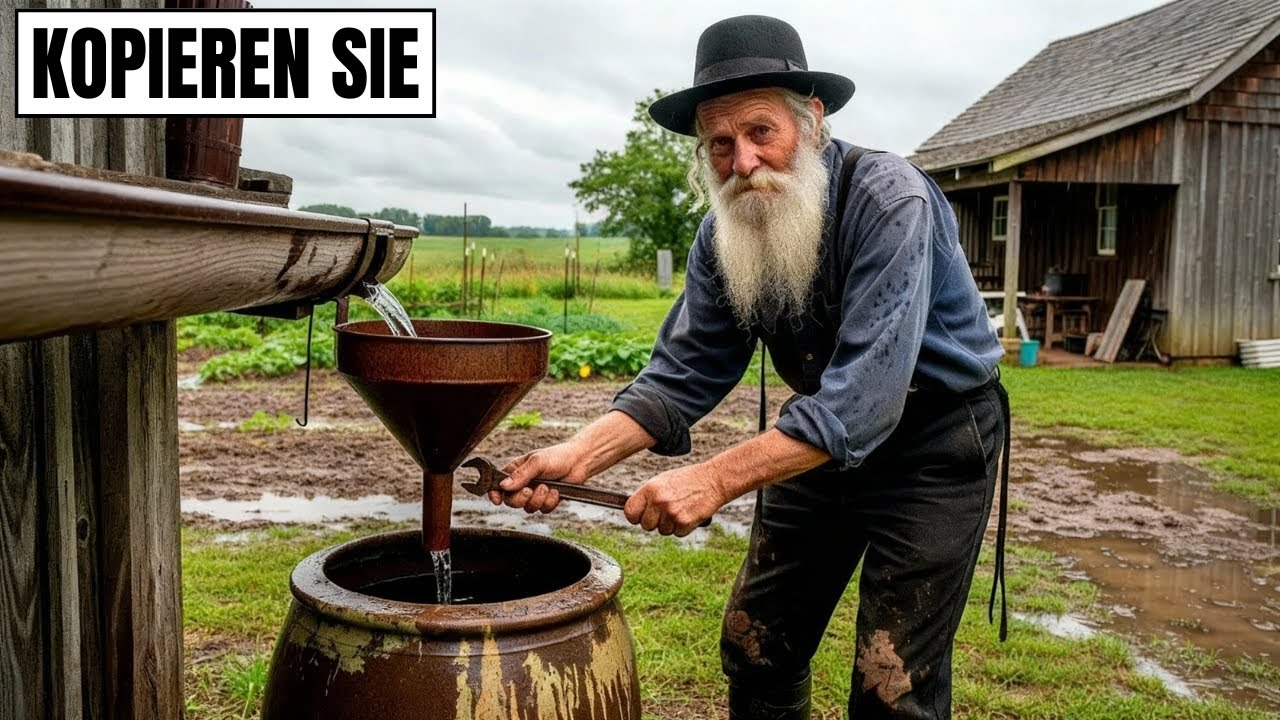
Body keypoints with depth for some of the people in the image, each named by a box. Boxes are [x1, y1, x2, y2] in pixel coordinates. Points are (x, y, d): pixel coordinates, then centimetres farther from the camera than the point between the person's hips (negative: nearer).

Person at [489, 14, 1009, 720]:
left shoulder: (890, 201, -28)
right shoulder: (724, 233, -8)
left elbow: (864, 397, -34)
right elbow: (683, 375, -8)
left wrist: (718, 478, -41)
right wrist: (578, 455, -23)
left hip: (933, 440, -5)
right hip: (823, 436, 6)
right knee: (754, 644, 12)